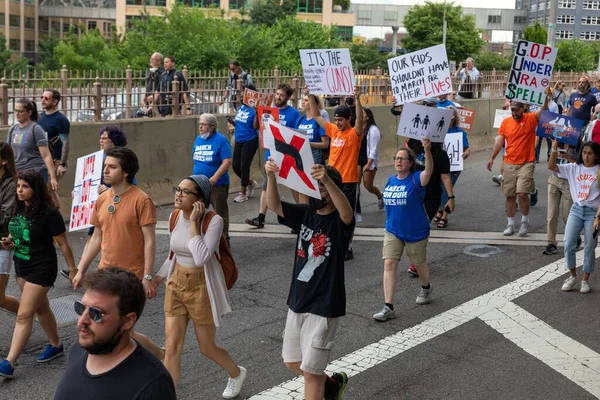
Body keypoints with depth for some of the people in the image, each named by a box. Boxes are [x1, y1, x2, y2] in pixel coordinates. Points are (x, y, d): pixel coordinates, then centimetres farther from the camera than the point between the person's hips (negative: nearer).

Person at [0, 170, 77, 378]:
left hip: (41, 269, -8)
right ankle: (56, 345, 38)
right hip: (21, 266, 8)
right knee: (40, 308, 20)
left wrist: (73, 269, -8)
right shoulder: (17, 209, 1)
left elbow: (63, 243, -12)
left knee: (24, 315, -8)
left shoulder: (49, 213, -19)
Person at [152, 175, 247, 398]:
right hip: (176, 285, 5)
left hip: (202, 288, -5)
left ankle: (236, 373, 43)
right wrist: (157, 279, 17)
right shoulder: (175, 217, -2)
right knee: (171, 347, 1)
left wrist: (194, 222, -29)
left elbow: (201, 257, -32)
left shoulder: (213, 221, -20)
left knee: (206, 348, 12)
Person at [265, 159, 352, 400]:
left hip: (324, 307, -7)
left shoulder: (339, 221, -13)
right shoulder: (305, 213, 3)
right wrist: (271, 176, -30)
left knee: (310, 371, -1)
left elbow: (347, 212, -38)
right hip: (297, 302, 7)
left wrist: (327, 180, -53)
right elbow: (274, 205, -10)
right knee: (292, 362, 19)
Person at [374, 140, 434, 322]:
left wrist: (427, 150, -53)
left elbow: (429, 171, -37)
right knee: (389, 265, -9)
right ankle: (388, 307, -9)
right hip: (392, 232, 4)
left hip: (416, 232, -4)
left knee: (419, 264, 16)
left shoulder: (416, 179, -14)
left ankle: (426, 287, 49)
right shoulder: (391, 180, 2)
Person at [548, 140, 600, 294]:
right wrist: (554, 149, -15)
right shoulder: (574, 168, 4)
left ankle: (585, 280, 19)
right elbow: (551, 166, -2)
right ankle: (572, 276, 15)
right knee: (568, 245, -4)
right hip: (576, 210, 3)